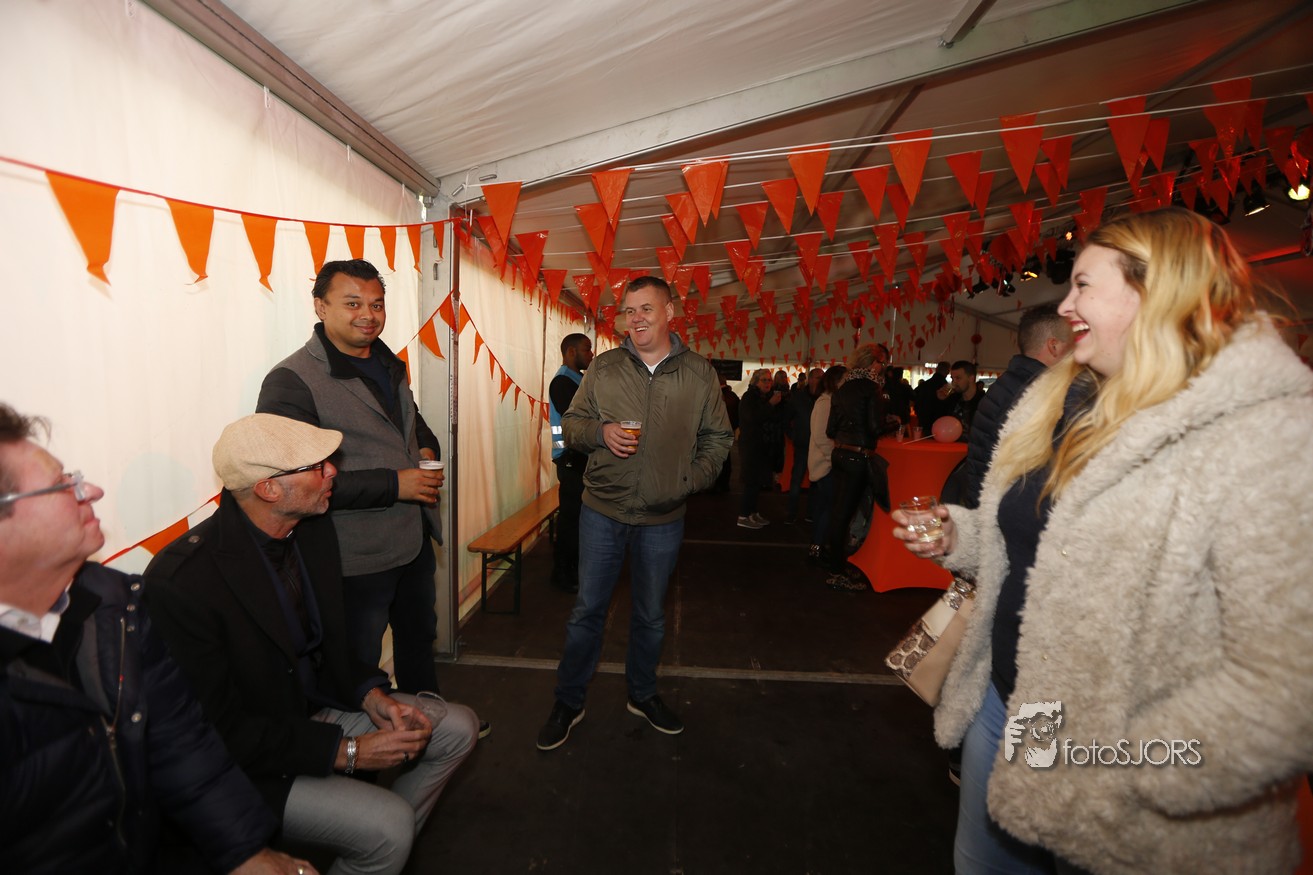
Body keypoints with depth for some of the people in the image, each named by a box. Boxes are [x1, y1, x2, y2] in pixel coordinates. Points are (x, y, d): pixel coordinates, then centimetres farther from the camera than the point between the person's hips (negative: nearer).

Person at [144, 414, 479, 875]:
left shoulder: (314, 530, -5)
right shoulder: (180, 582, -28)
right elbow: (221, 728, -22)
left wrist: (372, 696, -8)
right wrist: (346, 750, -22)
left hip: (318, 704, 7)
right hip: (248, 762, -7)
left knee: (457, 728, 3)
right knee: (388, 824, -24)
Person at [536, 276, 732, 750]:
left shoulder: (699, 373, 0)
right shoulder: (604, 367, 0)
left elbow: (717, 438, 5)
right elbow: (572, 423, 6)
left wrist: (692, 481, -8)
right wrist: (599, 432, -16)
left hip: (663, 519, 1)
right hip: (602, 510, 0)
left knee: (650, 615, 17)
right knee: (587, 609, 9)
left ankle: (642, 694, 40)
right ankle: (568, 702, 28)